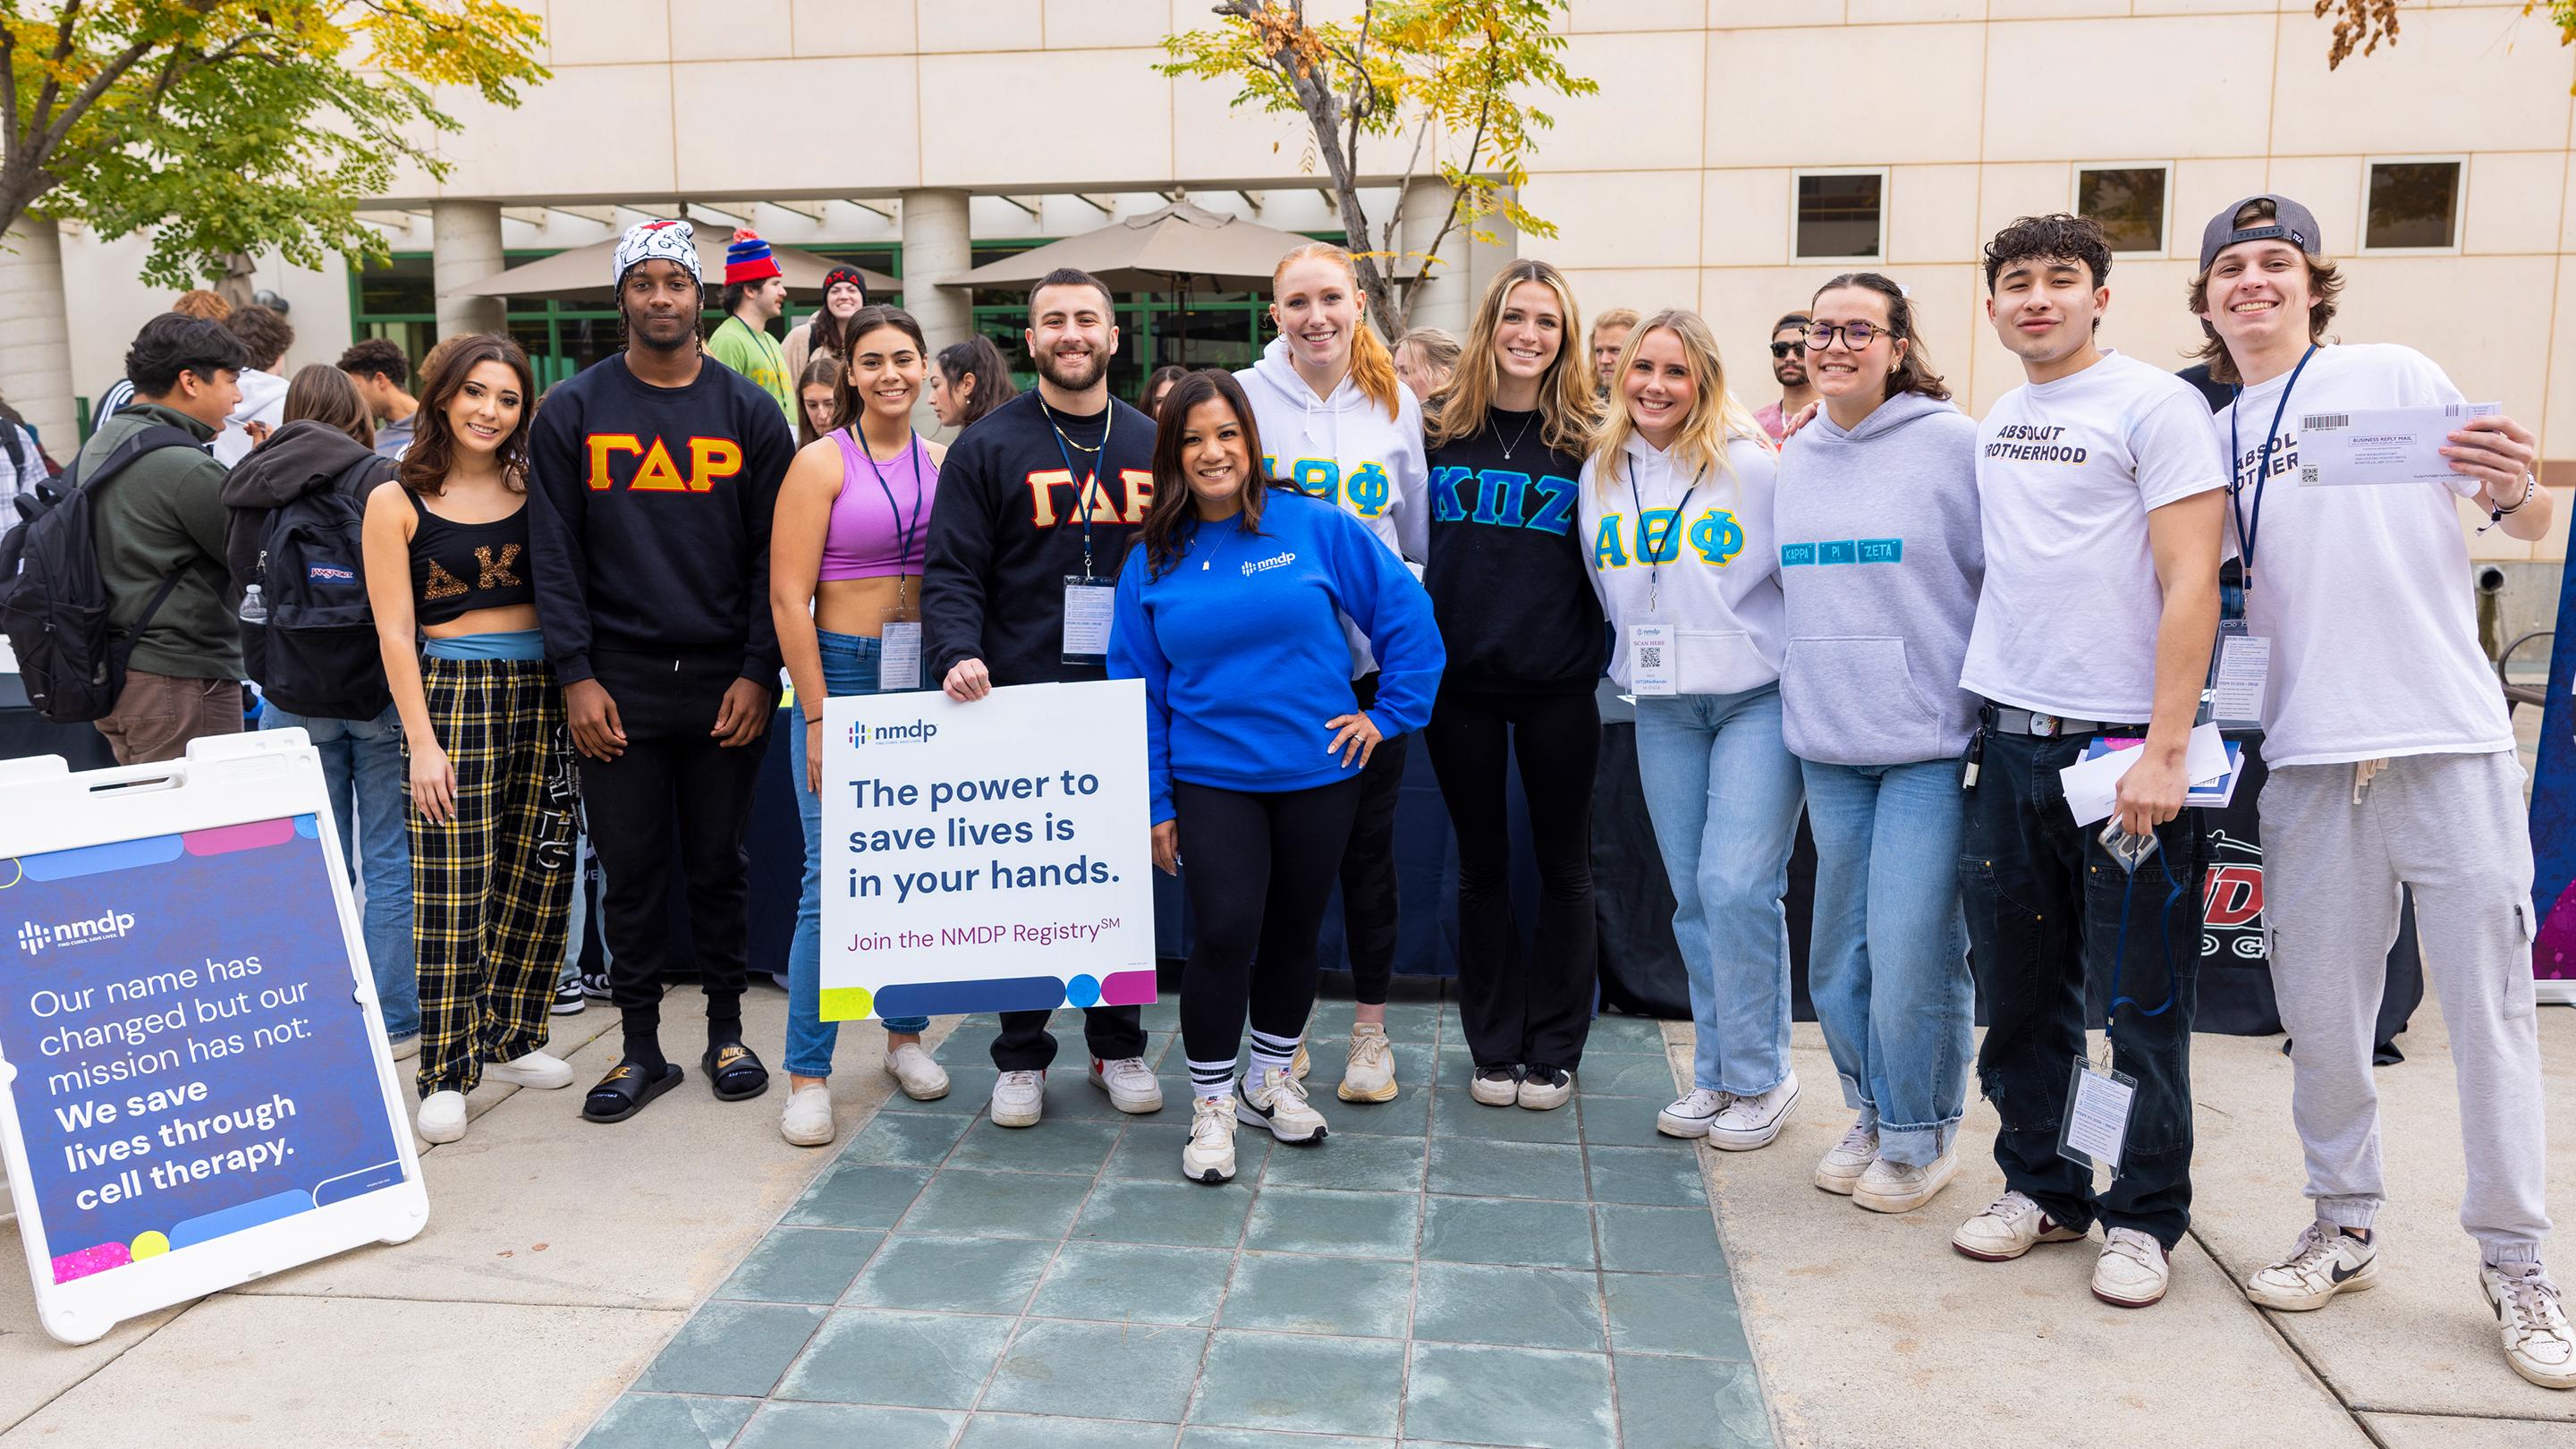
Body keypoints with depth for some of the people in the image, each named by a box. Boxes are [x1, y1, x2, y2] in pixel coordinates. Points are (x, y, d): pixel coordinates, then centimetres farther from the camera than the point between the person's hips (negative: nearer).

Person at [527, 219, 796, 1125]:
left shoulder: (749, 412, 4)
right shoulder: (573, 412, 4)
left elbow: (773, 554, 1)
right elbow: (555, 553, 1)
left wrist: (758, 673, -6)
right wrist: (576, 676, -7)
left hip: (725, 682, 0)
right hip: (617, 683, 0)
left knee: (719, 862, 9)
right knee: (630, 870, 6)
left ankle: (726, 1031, 23)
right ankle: (641, 1047, 18)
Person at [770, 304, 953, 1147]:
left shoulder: (943, 463, 9)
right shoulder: (822, 462, -4)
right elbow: (788, 597, -8)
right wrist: (818, 718, -12)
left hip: (927, 677, 4)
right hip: (844, 673, -4)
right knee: (833, 878, -6)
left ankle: (905, 1035, 29)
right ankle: (807, 1074, 5)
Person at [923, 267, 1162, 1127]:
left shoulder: (1151, 446, 12)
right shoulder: (989, 447, 2)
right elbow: (952, 571, -3)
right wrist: (959, 654, -20)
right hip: (1020, 701, -3)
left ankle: (1117, 1045, 25)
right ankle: (1021, 1057, 18)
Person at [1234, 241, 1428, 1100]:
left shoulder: (1396, 405, 6)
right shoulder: (1244, 395, -1)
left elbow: (1419, 537, 12)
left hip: (1372, 656, 1)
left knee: (1368, 841, 7)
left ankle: (1370, 1029, 22)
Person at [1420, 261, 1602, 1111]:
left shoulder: (1588, 435, 0)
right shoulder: (1443, 426, 3)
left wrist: (1607, 662, -3)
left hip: (1557, 686, -1)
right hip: (1461, 680, 1)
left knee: (1562, 863, 8)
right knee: (1482, 863, 11)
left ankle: (1554, 1051, 22)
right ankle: (1494, 1048, 23)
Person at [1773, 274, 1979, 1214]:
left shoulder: (1952, 443, -6)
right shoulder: (1794, 459, 11)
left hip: (1931, 740, -5)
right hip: (1826, 745, 6)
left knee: (1913, 952, -5)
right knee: (1839, 957, 11)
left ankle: (1920, 1136, 17)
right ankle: (1871, 1116, 31)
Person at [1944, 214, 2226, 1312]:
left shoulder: (2154, 404, -5)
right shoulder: (1992, 424, 14)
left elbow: (2190, 583, -11)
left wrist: (2164, 750, -17)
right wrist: (1979, 717, 13)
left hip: (2121, 746, -6)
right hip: (2007, 738, 6)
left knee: (2144, 996, 3)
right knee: (2020, 988, 12)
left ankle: (2143, 1217, 17)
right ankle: (2038, 1187, 26)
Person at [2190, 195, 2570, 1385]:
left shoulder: (2391, 375, 4)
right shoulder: (2210, 439, 13)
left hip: (2450, 741, -3)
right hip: (2309, 755, 3)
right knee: (2319, 1009, 8)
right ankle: (2344, 1229, 24)